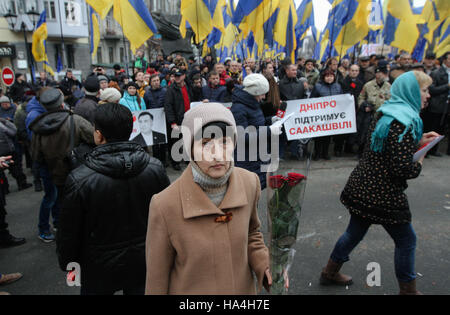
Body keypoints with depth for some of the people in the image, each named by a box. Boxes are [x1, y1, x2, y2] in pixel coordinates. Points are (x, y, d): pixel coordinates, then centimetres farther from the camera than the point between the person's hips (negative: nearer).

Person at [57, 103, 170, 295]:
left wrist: (66, 263, 7)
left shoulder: (79, 180, -23)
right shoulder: (155, 169, -14)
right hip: (144, 263, 2)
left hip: (100, 268, -2)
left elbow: (69, 233, -12)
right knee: (139, 288, 25)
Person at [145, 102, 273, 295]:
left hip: (243, 287, 3)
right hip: (190, 289, -3)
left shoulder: (250, 183, -15)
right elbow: (156, 278, -15)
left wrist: (263, 265, -11)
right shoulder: (165, 206, -27)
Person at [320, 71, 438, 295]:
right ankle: (408, 289, 31)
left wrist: (418, 142, 14)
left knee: (355, 232, 22)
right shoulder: (404, 123, -21)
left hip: (362, 188, 9)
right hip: (383, 195, -9)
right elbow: (404, 169, -25)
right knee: (406, 239, 12)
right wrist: (419, 163, -4)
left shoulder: (385, 114, 9)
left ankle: (330, 273, 36)